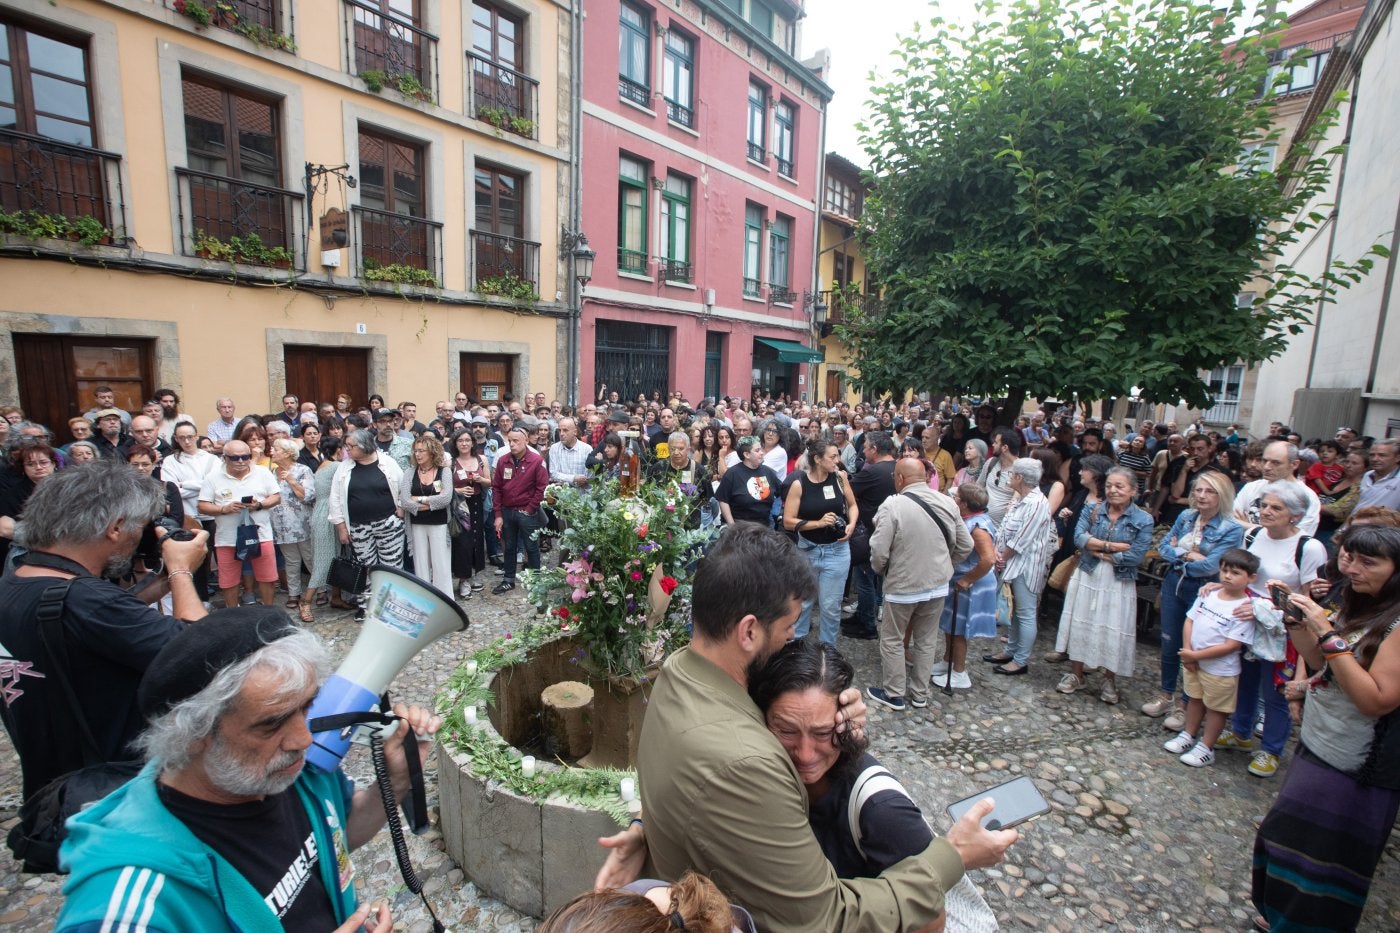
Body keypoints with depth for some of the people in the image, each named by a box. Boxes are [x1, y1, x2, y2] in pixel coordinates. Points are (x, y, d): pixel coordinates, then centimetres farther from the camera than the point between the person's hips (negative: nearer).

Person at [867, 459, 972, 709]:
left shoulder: (893, 506, -21)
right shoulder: (947, 502, -3)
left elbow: (879, 552, -19)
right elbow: (965, 546, 4)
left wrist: (881, 571, 2)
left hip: (902, 586, -5)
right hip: (938, 585, 5)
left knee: (892, 641, 14)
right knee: (926, 640, 20)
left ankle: (893, 694, 26)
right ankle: (920, 694, 32)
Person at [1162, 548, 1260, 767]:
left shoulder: (1245, 608, -19)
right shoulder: (1208, 594, -2)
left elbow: (1231, 645, -22)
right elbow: (1190, 620, 4)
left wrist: (1196, 655, -20)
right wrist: (1187, 651, -6)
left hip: (1220, 669, -5)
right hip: (1192, 662, 5)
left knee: (1215, 708, 12)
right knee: (1194, 699, 21)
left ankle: (1206, 748, 26)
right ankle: (1188, 735, 38)